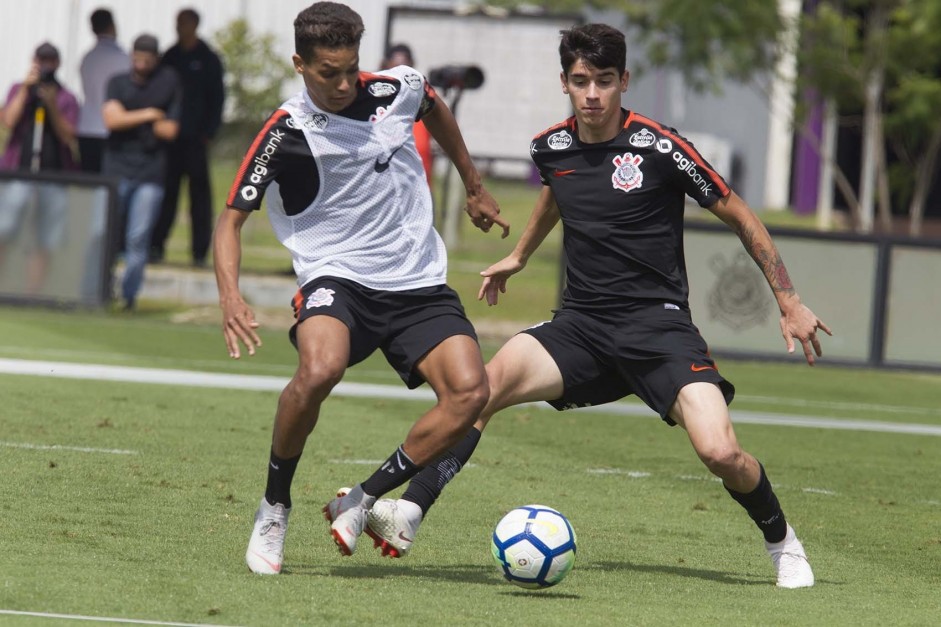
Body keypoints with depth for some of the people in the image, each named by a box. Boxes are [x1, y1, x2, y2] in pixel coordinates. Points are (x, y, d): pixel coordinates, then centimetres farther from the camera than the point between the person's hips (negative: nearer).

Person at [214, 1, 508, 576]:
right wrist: (231, 296, -20)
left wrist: (475, 187, 32)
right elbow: (232, 219, -3)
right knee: (319, 370, -36)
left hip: (418, 281, 4)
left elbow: (435, 111, 25)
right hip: (336, 276, -4)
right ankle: (274, 511, -12)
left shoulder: (398, 89, -1)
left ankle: (362, 503, -4)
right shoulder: (285, 135, -9)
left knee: (470, 392, -20)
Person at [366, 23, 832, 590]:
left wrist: (790, 303, 1)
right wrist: (520, 256, 44)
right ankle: (407, 518, -28)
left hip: (658, 324, -4)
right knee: (489, 380, -25)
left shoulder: (659, 148, -10)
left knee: (720, 452, -21)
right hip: (581, 325, 4)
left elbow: (741, 218, 1)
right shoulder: (552, 149, 4)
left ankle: (783, 543, 9)